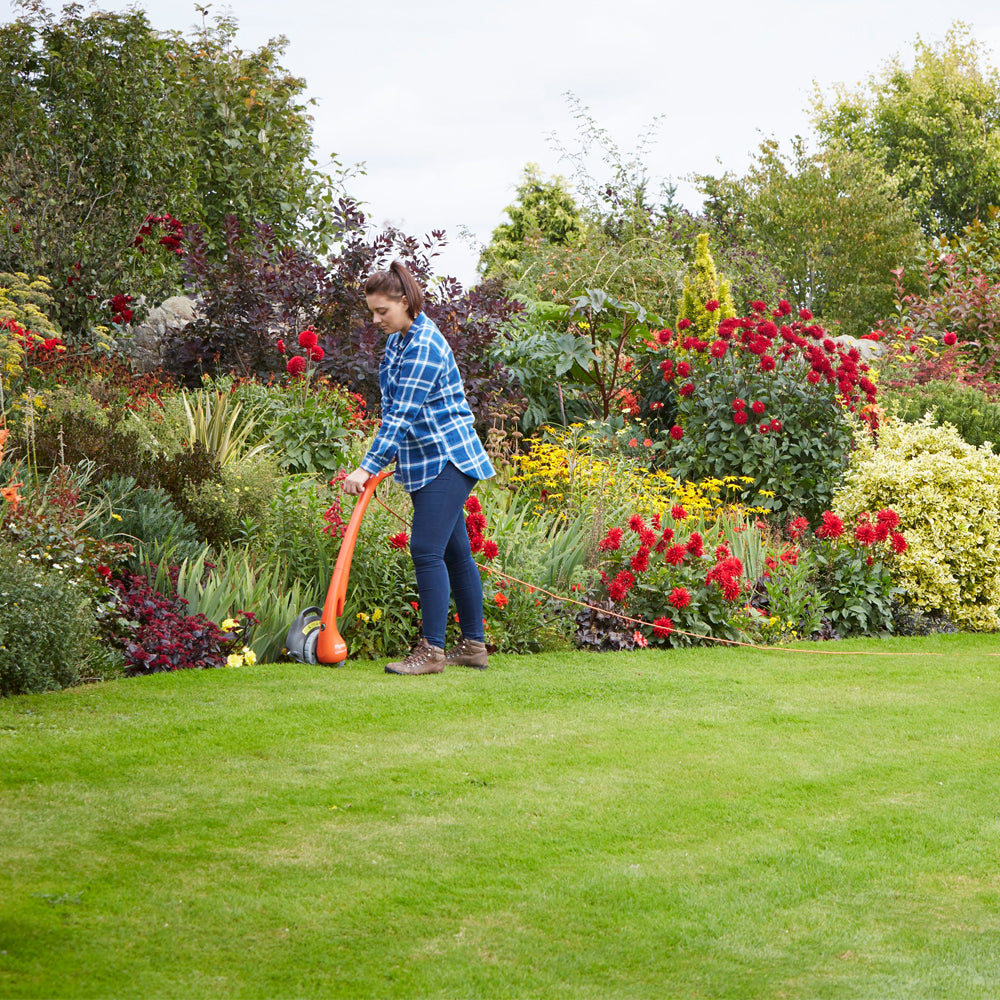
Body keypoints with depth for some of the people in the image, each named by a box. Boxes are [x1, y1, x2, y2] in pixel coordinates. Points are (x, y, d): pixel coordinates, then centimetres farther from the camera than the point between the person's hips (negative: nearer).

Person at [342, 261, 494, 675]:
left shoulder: (424, 346, -19)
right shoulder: (398, 339, 11)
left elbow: (402, 414, -23)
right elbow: (395, 409, 21)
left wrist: (369, 466, -25)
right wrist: (382, 462, 18)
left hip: (447, 461, -10)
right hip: (426, 461, 10)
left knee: (427, 549, -13)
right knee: (454, 550, 12)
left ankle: (432, 651, -10)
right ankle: (474, 645, 18)